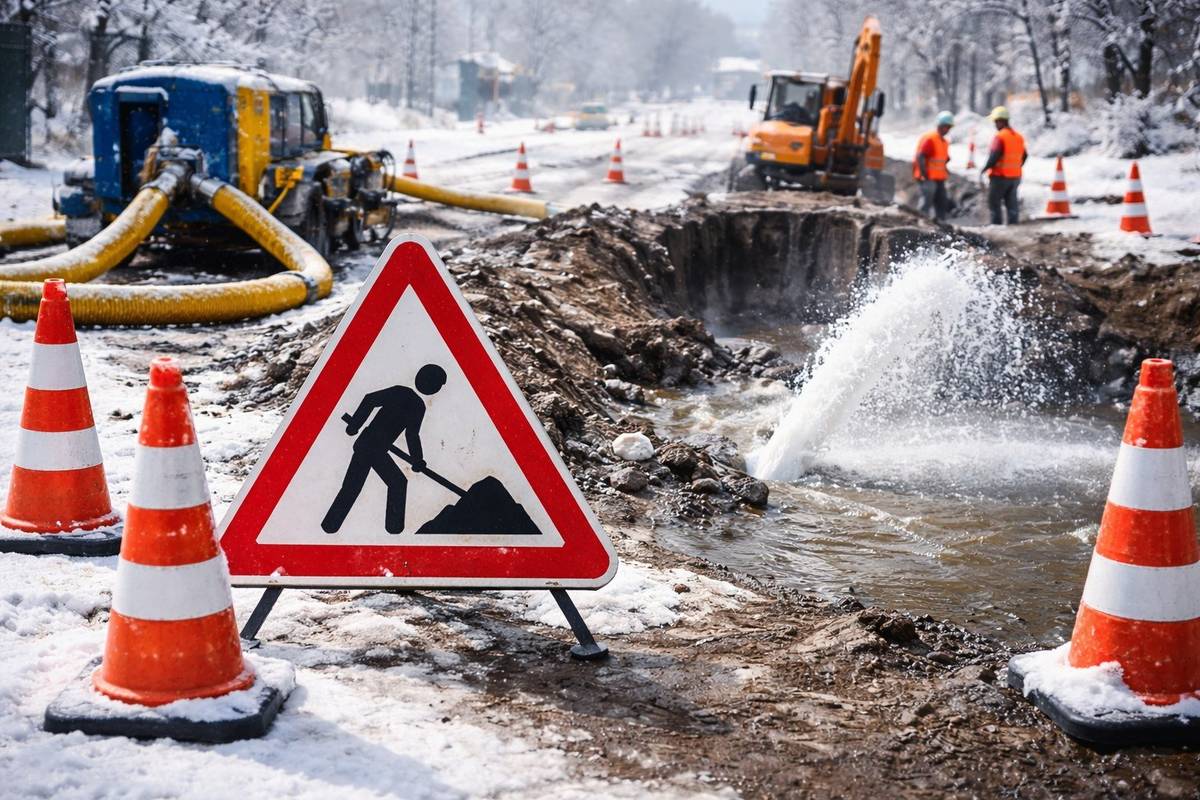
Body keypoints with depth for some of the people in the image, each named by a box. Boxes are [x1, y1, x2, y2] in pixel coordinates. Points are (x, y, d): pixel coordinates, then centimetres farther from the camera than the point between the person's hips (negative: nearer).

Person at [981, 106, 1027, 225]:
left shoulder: (1000, 137, -16)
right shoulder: (1019, 137, 9)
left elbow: (994, 156, -21)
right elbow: (1024, 156, 14)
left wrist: (985, 168, -8)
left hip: (1000, 176, -7)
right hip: (1015, 176, 7)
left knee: (994, 202, 2)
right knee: (1012, 203, 11)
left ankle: (996, 224, -2)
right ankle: (1013, 224, 10)